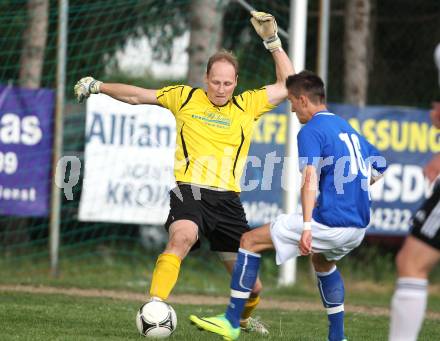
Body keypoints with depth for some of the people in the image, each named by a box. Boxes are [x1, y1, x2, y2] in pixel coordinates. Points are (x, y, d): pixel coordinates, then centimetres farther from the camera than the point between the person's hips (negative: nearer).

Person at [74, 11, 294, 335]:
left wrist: (273, 41, 9)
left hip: (228, 199, 2)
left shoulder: (249, 105, 11)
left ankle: (243, 318, 39)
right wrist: (98, 86, 16)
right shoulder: (185, 98, 9)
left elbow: (288, 86, 14)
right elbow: (137, 95, 18)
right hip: (189, 191, -2)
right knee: (182, 237, -37)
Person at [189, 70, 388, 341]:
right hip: (358, 228, 9)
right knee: (322, 261, 38)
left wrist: (307, 227, -32)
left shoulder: (311, 131, -8)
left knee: (250, 241, 1)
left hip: (330, 223, -8)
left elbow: (311, 178, -23)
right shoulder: (347, 128, 18)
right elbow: (380, 167, 28)